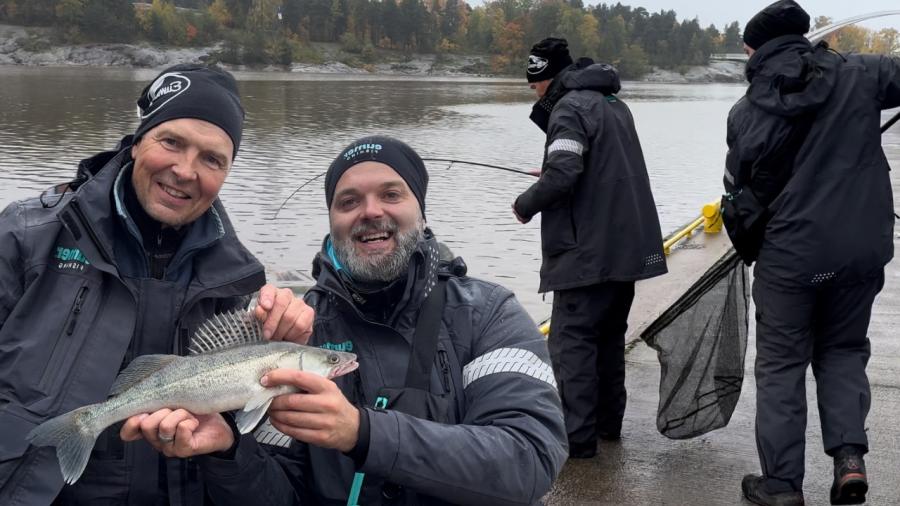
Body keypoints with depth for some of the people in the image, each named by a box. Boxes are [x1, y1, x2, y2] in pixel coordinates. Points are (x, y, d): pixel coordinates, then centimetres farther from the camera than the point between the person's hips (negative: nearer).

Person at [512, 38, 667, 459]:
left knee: (571, 339, -6)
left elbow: (563, 173, -24)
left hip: (589, 250, -9)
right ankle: (608, 421, 25)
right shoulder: (615, 104, 18)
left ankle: (577, 437, -8)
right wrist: (551, 177, 22)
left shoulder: (570, 107, -11)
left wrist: (526, 204, -8)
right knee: (609, 335, 17)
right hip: (627, 246, 9)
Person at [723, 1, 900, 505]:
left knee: (781, 365, 11)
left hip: (789, 254, -1)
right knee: (843, 350, 21)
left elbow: (738, 186, 5)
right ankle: (850, 456, 5)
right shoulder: (858, 75, -5)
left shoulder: (746, 112, -4)